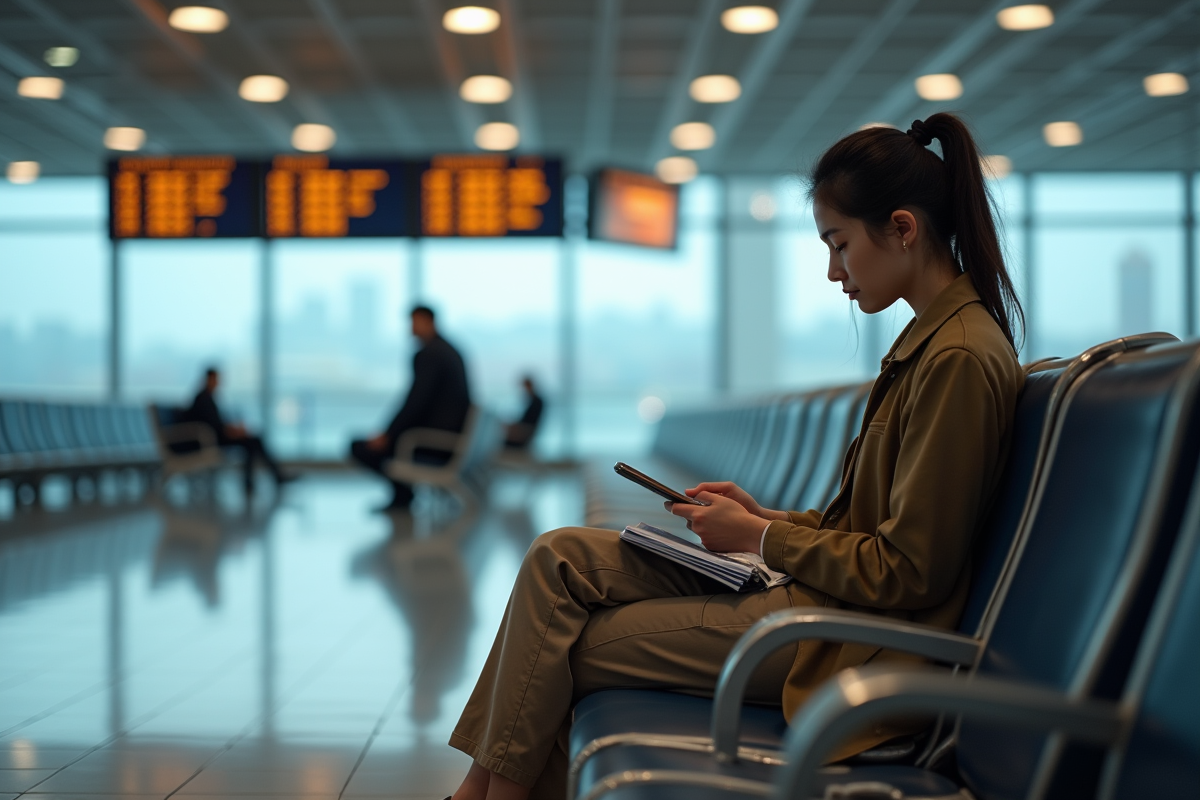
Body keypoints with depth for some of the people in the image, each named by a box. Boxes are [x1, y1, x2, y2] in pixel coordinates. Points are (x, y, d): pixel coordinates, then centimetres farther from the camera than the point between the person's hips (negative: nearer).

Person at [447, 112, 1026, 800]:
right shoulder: (933, 338, 13)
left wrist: (759, 536, -11)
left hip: (843, 640, -9)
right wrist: (768, 518, 6)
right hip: (826, 587, 10)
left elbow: (908, 572, -20)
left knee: (563, 649, -7)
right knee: (559, 559, -1)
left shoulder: (961, 360, -19)